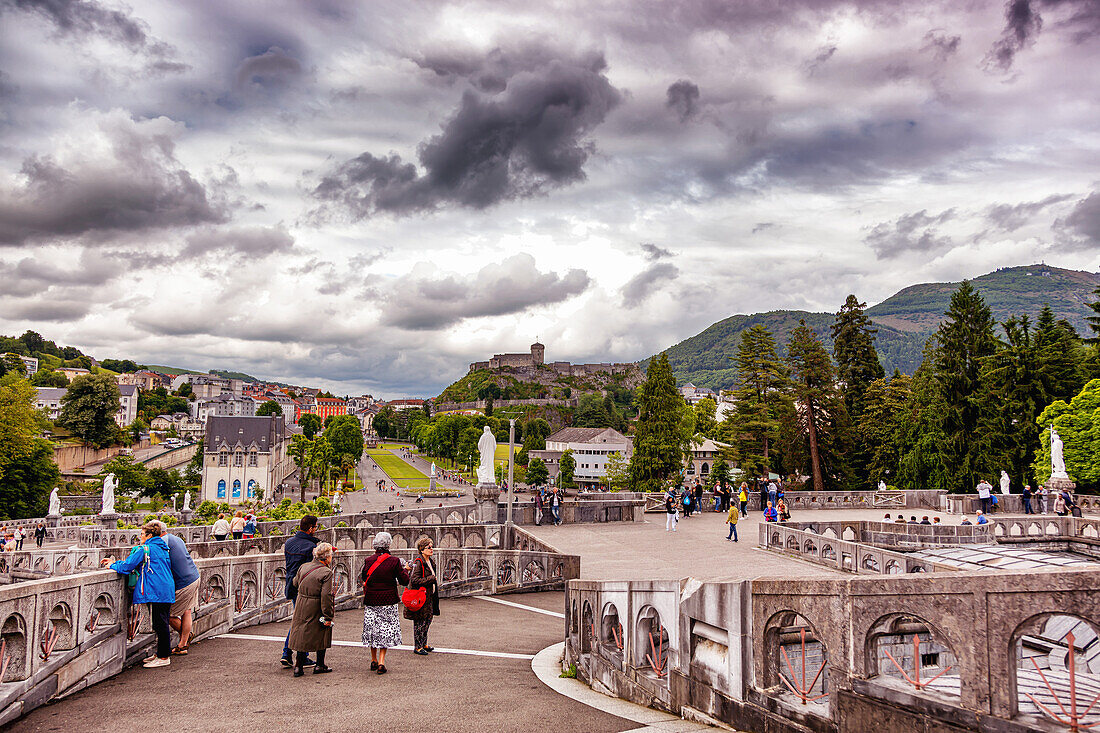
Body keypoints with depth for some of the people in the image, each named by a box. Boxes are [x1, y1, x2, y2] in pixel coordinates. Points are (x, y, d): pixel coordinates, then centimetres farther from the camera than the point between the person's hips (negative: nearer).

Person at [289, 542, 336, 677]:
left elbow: (295, 583, 18)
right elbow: (326, 596, -21)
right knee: (321, 634, 12)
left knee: (302, 635, 14)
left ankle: (298, 666, 13)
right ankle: (319, 665, 19)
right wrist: (328, 617, -16)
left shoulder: (304, 566, 2)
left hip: (301, 608, 5)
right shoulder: (326, 572, -17)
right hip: (316, 609, -5)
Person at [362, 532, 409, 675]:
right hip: (388, 601, -2)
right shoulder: (394, 561, -12)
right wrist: (405, 570, 12)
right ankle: (381, 662, -2)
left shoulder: (369, 561, -5)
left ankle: (374, 660, 24)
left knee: (372, 628, 14)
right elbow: (404, 581, -6)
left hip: (371, 601, 2)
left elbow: (364, 578, 11)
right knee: (386, 629, 6)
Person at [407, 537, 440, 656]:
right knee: (420, 622, -3)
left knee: (428, 619, 15)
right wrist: (431, 579, -18)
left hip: (429, 596, 9)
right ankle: (417, 647, 7)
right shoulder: (418, 562, -16)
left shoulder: (429, 561, 12)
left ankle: (423, 644, 27)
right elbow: (415, 580, -23)